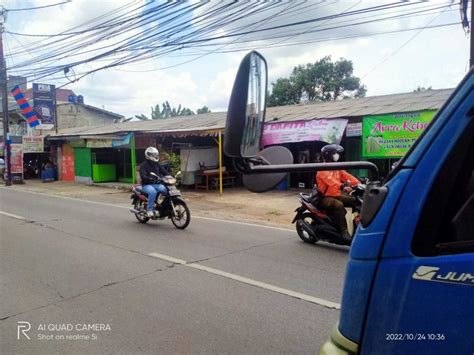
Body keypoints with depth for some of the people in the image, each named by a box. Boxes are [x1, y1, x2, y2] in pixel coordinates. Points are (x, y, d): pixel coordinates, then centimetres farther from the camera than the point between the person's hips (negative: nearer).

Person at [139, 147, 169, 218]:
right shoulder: (143, 165, -2)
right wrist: (151, 179, -36)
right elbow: (143, 176, -17)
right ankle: (149, 209, -28)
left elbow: (164, 172, 8)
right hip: (147, 185, -5)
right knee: (153, 192, -37)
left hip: (157, 184, 5)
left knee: (165, 189, -26)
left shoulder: (157, 164, 17)